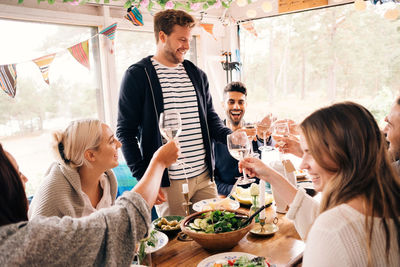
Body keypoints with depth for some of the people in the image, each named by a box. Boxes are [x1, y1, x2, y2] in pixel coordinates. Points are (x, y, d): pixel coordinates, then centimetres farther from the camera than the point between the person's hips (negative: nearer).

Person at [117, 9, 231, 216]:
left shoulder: (196, 74, 11)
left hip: (204, 176, 5)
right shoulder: (137, 75, -5)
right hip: (168, 182, -5)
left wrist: (229, 136, -5)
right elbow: (126, 133, -7)